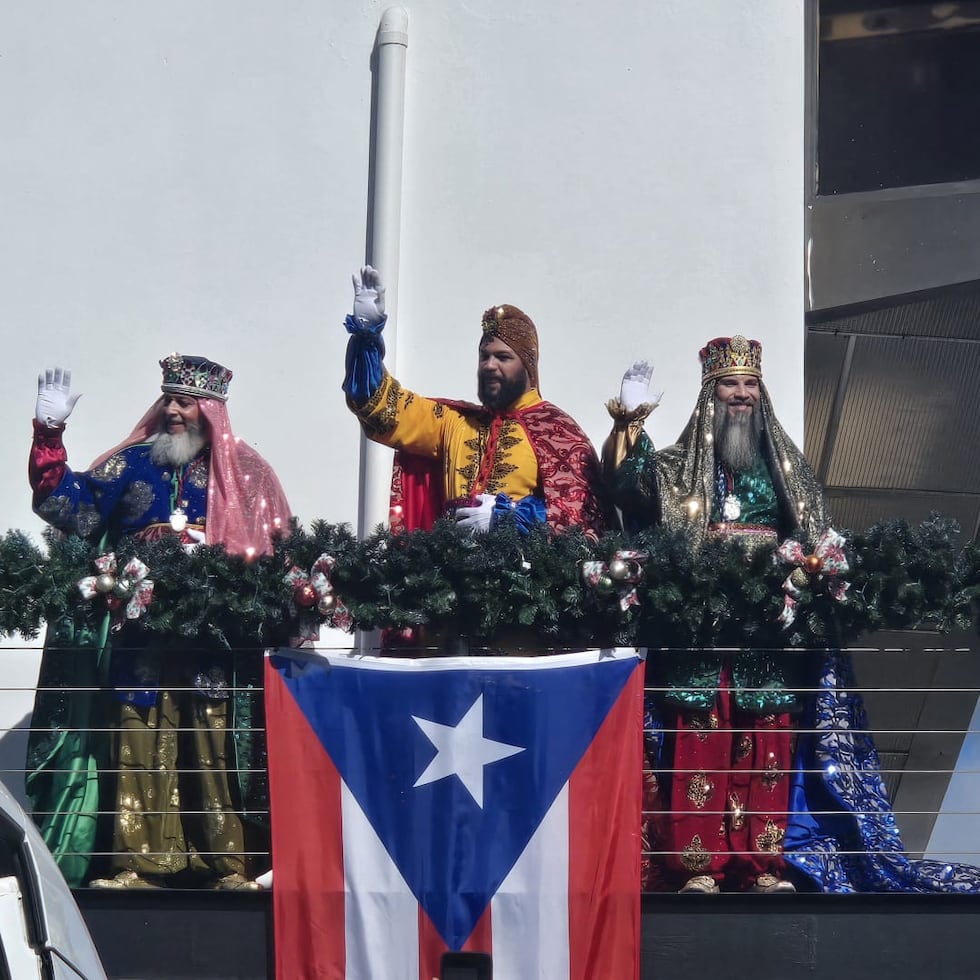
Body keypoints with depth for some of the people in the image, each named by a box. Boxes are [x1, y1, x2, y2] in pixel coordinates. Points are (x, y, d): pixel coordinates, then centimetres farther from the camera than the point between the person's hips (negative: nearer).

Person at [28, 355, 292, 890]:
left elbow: (272, 551, 6)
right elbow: (68, 505, 2)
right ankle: (137, 863, 3)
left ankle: (228, 865, 0)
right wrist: (50, 433, -6)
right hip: (139, 638, 2)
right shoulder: (133, 462, 12)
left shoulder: (244, 474, 9)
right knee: (139, 748, -1)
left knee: (213, 748, -3)